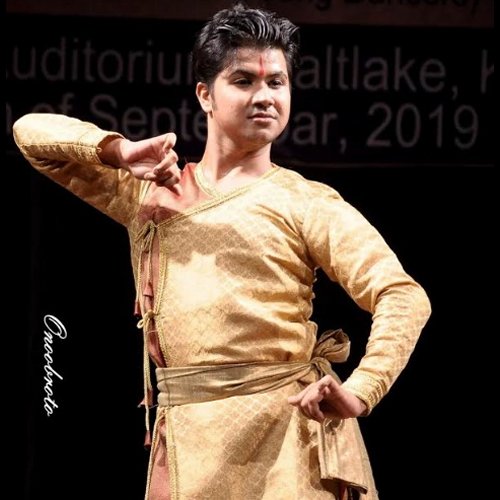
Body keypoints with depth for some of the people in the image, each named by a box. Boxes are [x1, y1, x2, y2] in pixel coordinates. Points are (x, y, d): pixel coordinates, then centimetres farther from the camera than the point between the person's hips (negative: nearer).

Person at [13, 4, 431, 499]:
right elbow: (32, 132, 16)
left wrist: (359, 393, -21)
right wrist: (122, 152, -2)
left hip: (285, 428, -3)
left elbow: (404, 298, -5)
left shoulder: (306, 203, 4)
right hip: (186, 439, 3)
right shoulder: (150, 193, 15)